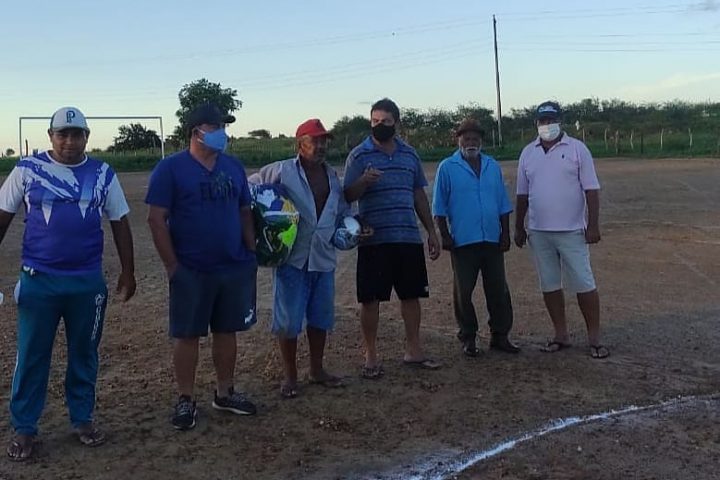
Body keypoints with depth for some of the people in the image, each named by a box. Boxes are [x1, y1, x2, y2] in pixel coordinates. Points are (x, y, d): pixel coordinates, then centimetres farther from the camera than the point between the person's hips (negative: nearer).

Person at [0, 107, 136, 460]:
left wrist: (128, 271, 7)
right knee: (31, 356, 5)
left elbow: (120, 224, 8)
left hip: (88, 281, 2)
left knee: (84, 354, 12)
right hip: (38, 279, -1)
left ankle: (83, 419, 26)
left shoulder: (103, 175, 3)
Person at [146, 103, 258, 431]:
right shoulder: (171, 168, -7)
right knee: (187, 335, 4)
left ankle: (225, 393, 27)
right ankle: (185, 401, 17)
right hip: (191, 271, -4)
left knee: (227, 331, 13)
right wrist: (172, 266, -11)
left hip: (235, 268, 5)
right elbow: (156, 219, -9)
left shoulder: (234, 167, 8)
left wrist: (252, 253, 6)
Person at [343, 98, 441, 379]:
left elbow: (419, 195, 17)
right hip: (374, 240, -4)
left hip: (409, 238, 4)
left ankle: (413, 351, 23)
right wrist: (364, 182, -26)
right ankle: (371, 357, 12)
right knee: (370, 298, 1)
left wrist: (431, 232, 14)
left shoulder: (410, 154, 12)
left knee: (411, 294, 10)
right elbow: (347, 196, -4)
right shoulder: (359, 155, -1)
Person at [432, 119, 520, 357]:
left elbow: (503, 205, 13)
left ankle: (500, 335, 20)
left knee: (499, 290, 8)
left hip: (492, 239, 4)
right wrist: (445, 236, -6)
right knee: (463, 292, 4)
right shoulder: (447, 168, -2)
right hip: (463, 241, -3)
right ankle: (468, 338, 16)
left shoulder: (493, 166, 10)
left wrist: (505, 234, 8)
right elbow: (439, 207, -1)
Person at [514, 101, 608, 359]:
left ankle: (594, 338, 10)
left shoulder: (577, 149, -3)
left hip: (572, 231, -4)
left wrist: (593, 225, -11)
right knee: (549, 286, 10)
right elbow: (522, 194, 12)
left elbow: (591, 190, -5)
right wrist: (519, 227, 11)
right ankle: (561, 335, 22)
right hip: (539, 232, 4)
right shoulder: (528, 153, 8)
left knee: (584, 285, 0)